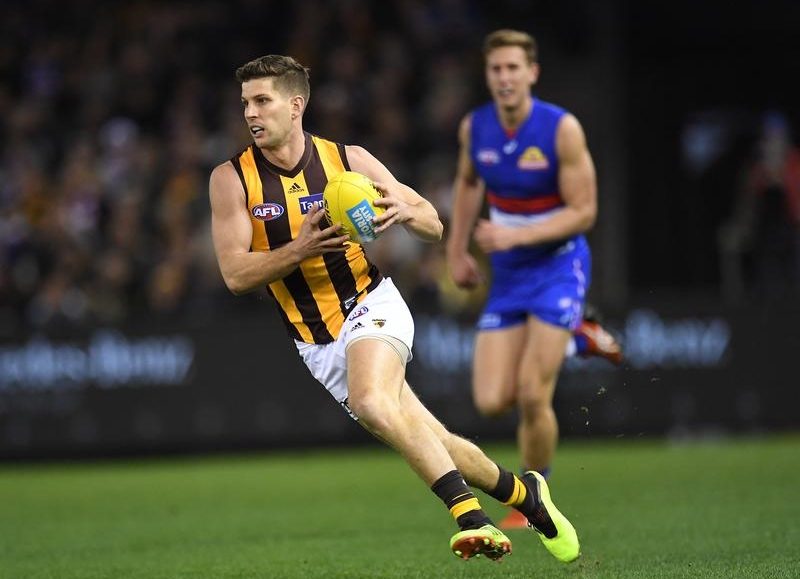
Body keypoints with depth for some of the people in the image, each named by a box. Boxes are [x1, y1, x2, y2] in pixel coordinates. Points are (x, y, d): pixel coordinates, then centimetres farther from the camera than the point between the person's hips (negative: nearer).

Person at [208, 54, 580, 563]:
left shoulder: (348, 159, -4)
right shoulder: (231, 178, -4)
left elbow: (434, 227, 3)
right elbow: (235, 275, -10)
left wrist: (405, 212, -21)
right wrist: (302, 247, -23)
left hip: (371, 306, -3)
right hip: (316, 343, 3)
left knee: (371, 402, -33)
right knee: (431, 442, 0)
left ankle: (469, 514, -30)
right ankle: (522, 492, 20)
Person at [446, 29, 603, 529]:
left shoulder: (562, 129, -18)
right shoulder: (474, 128, -3)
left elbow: (583, 212, -16)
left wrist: (516, 235, -26)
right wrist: (458, 250, 15)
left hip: (558, 267, -5)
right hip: (507, 277, 5)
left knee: (532, 397, -15)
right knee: (491, 402, -4)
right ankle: (567, 339, 27)